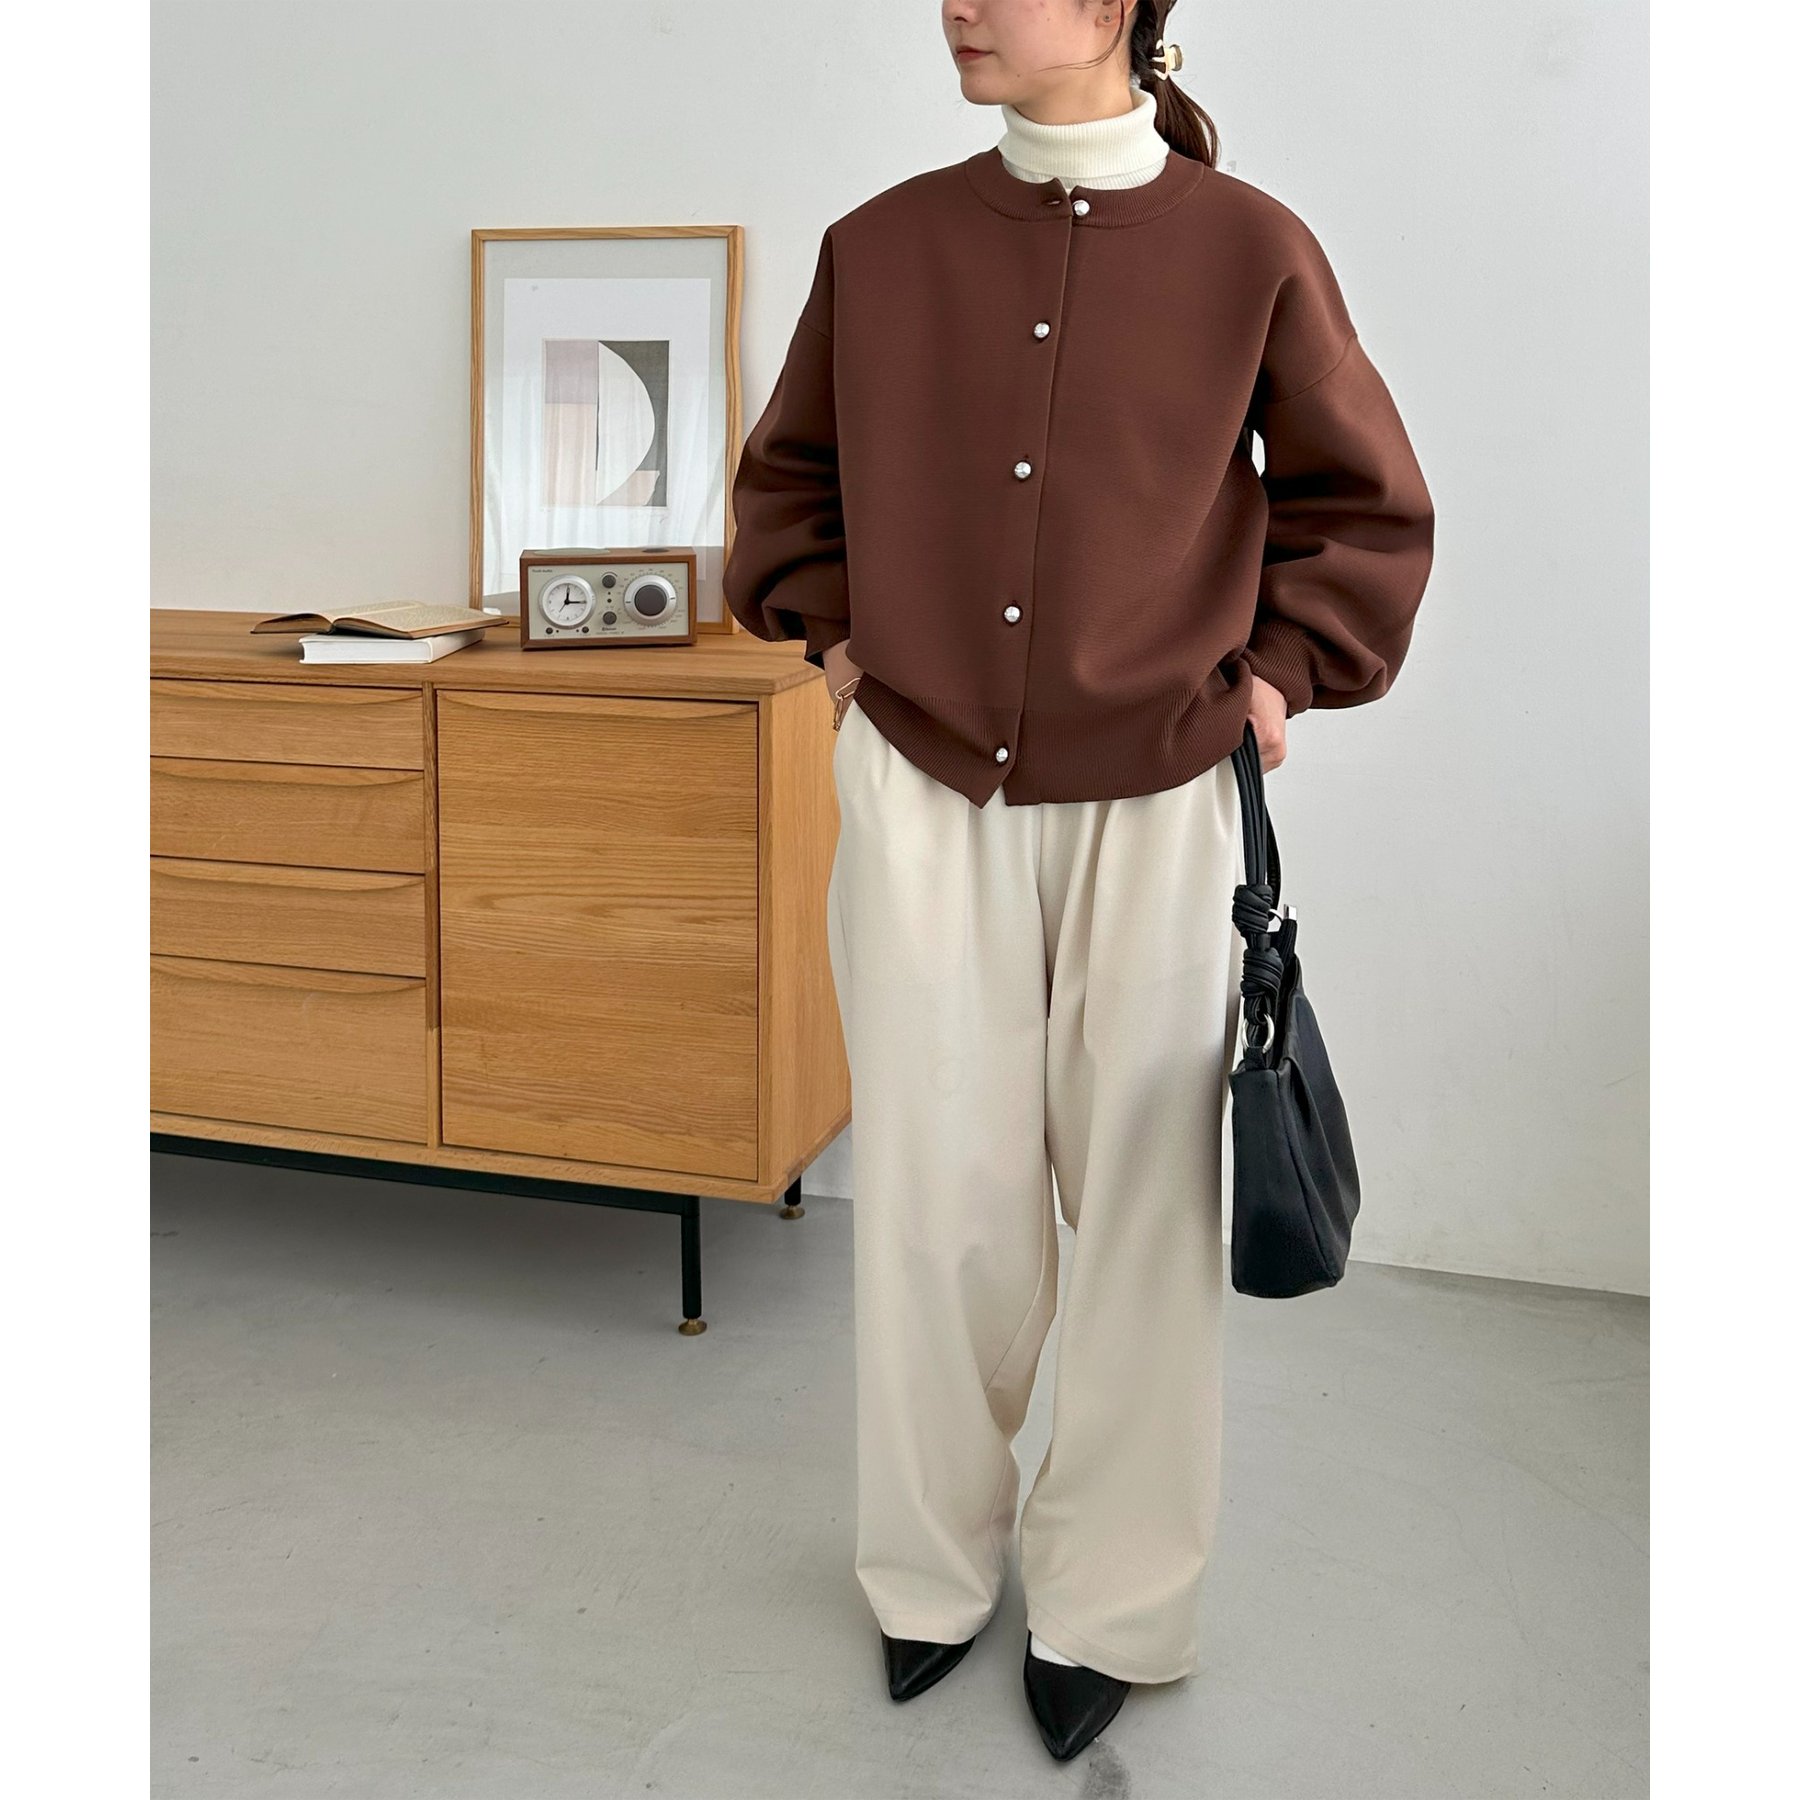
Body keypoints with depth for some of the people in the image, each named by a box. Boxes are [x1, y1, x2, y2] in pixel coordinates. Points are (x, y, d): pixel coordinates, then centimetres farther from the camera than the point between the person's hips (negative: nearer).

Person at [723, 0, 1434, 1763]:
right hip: (921, 793, 2)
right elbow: (786, 472, 17)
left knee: (1140, 1201, 7)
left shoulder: (1247, 248, -4)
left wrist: (1276, 672, -1)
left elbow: (1367, 506, 7)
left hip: (1154, 804, -1)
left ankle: (1107, 1603, 28)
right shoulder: (880, 246, 2)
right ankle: (933, 1567, 31)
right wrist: (833, 626, 6)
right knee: (935, 1196, 9)